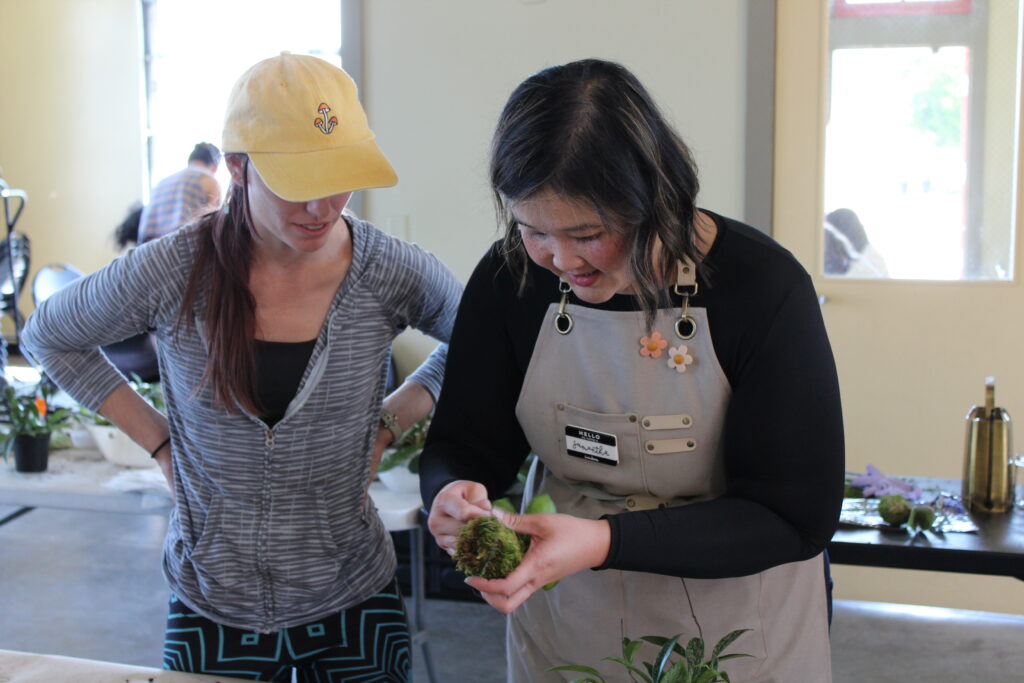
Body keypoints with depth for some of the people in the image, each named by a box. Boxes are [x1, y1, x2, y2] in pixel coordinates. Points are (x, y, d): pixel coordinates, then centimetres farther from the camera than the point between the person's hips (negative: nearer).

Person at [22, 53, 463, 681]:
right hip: (210, 609, 0)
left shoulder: (392, 271, -13)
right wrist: (157, 437, -3)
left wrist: (389, 422, -4)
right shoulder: (170, 272, -14)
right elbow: (51, 339, 4)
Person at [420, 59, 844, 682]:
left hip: (736, 631, -2)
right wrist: (454, 494, -28)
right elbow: (463, 445, -2)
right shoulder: (509, 279, -12)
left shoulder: (763, 286, -22)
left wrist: (605, 542, -34)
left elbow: (797, 516, -22)